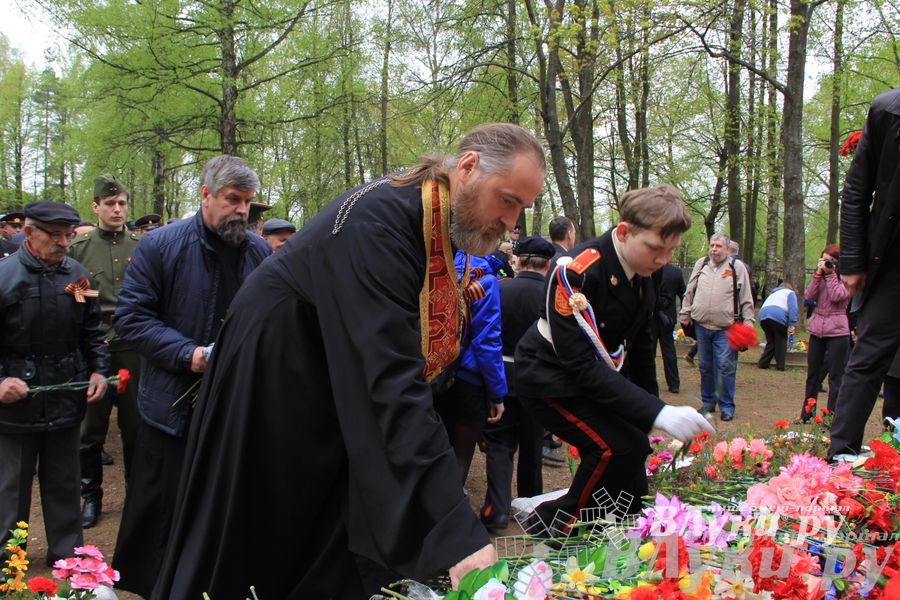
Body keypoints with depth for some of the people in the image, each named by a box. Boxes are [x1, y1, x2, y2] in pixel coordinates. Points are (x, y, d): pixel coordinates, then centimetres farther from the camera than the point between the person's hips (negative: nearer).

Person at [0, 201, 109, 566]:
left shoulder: (77, 275, 4)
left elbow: (92, 333, 12)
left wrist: (99, 370, -1)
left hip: (67, 400, 4)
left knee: (64, 484, 15)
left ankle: (67, 553, 28)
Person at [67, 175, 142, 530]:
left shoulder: (141, 248, 5)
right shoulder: (78, 248, 2)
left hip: (133, 346, 1)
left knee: (135, 424, 7)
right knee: (91, 425, 5)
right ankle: (91, 496, 20)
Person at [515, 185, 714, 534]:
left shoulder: (642, 273, -4)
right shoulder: (577, 273, -31)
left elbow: (640, 343, 11)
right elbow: (582, 366, -34)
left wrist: (653, 404, 13)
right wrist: (657, 414, -38)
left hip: (603, 377, 8)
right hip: (552, 379, -8)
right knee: (619, 448, -21)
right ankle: (555, 527, 0)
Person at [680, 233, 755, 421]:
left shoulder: (737, 267, 0)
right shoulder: (701, 264, 9)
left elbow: (746, 299, 1)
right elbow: (690, 292, 16)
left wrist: (748, 322, -4)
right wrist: (685, 313, 11)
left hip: (726, 328, -4)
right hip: (702, 325, 4)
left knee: (725, 367, -4)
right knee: (705, 366, 12)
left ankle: (727, 407, 7)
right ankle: (708, 403, 25)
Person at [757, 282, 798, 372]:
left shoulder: (773, 293, 40)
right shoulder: (790, 292, 21)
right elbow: (793, 308, 1)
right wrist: (792, 325, -7)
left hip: (763, 315, 5)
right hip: (778, 316, -5)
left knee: (770, 341, 19)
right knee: (781, 341, 10)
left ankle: (763, 363, 15)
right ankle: (780, 365, 9)